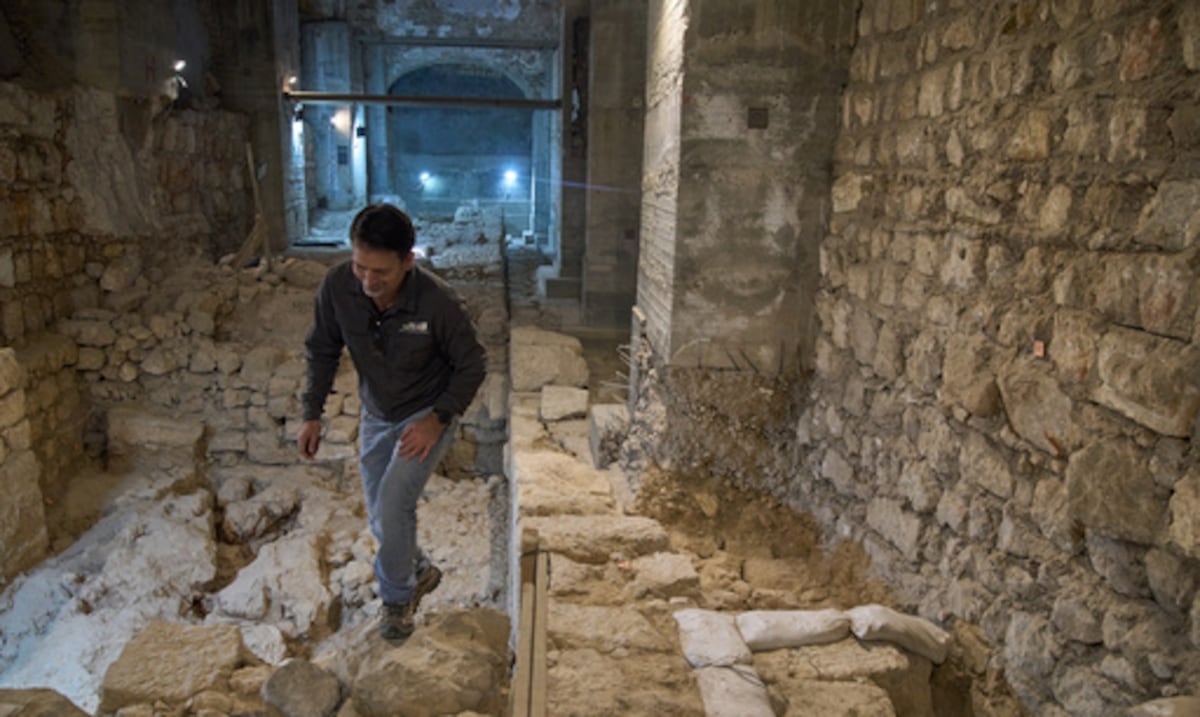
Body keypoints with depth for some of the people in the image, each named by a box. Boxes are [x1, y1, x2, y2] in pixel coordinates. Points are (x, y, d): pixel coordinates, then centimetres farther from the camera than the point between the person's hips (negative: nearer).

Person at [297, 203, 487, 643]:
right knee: (380, 517, 13)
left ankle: (398, 598, 11)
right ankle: (420, 572, 42)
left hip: (428, 414, -5)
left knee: (393, 504, -16)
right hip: (376, 415, 5)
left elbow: (472, 366, -16)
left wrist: (438, 418, -24)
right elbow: (322, 351, -3)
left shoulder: (438, 303, -31)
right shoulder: (337, 286, -21)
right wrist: (312, 414, -5)